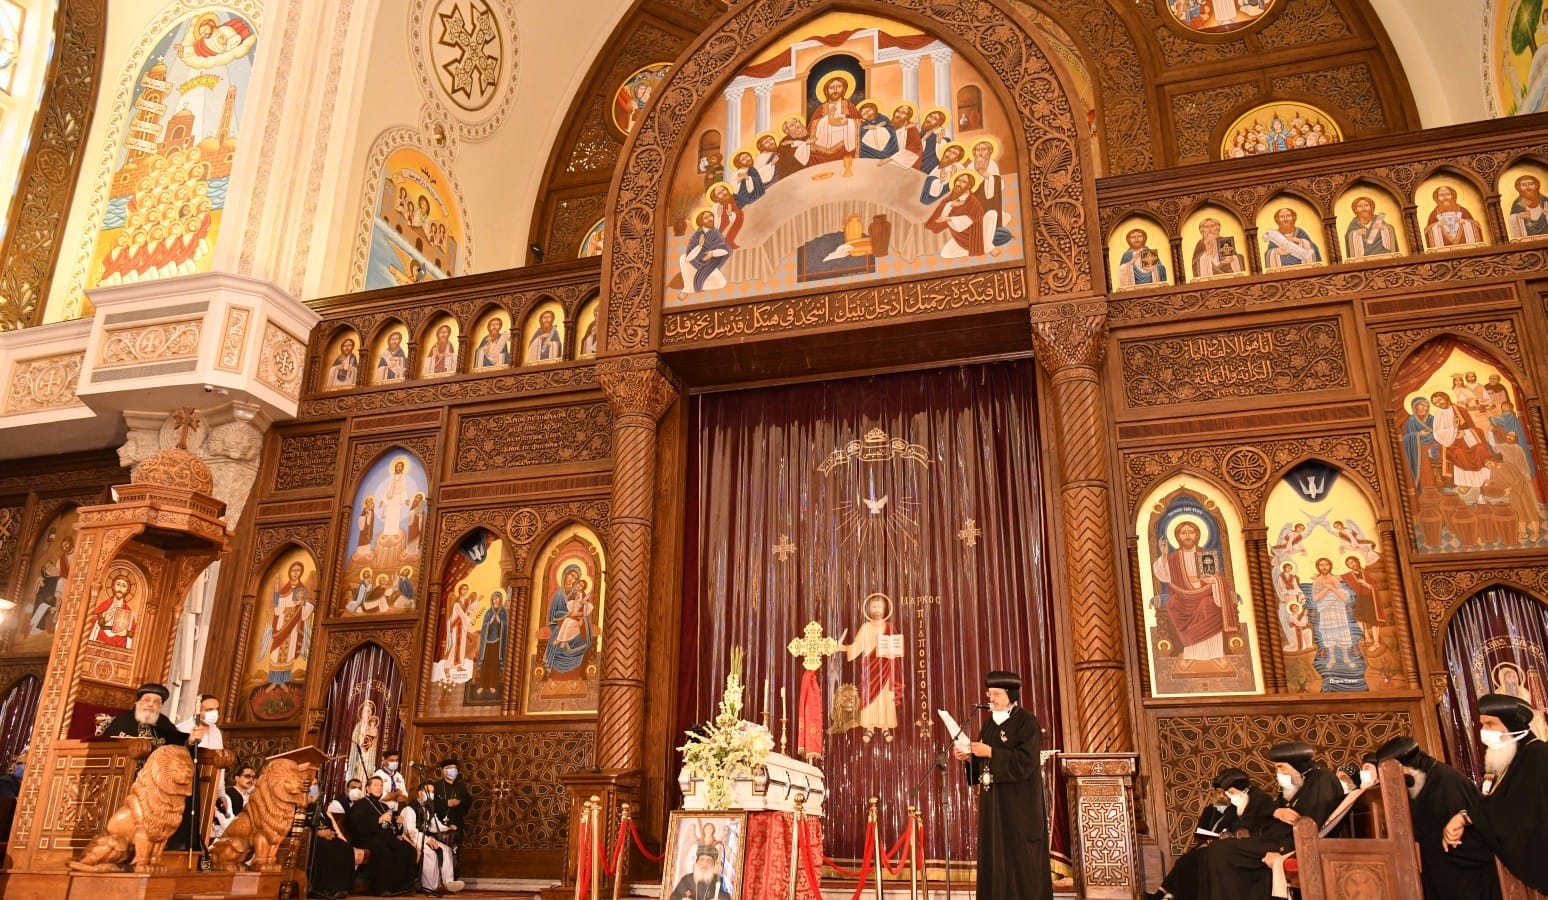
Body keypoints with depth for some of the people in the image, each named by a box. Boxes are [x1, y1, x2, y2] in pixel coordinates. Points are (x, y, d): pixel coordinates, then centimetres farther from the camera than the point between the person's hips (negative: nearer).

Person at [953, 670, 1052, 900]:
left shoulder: (1027, 722, -8)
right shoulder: (990, 723, 14)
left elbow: (1026, 761, -20)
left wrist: (991, 753, -22)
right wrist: (969, 757, -5)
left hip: (1018, 804, -7)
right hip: (992, 802, 7)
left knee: (1021, 859, -4)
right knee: (995, 858, 7)